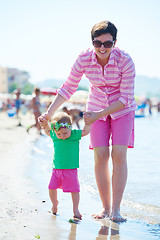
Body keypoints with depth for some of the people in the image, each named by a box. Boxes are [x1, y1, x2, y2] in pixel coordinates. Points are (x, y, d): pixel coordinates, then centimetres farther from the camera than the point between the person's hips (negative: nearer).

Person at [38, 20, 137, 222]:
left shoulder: (125, 61, -26)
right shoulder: (84, 59, -19)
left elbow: (126, 97, -22)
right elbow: (68, 88, -8)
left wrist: (98, 115, -27)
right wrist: (49, 113, -17)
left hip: (122, 109, -2)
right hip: (97, 109, 2)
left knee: (119, 154, -13)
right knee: (100, 156, -6)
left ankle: (116, 209, -7)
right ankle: (105, 207, 5)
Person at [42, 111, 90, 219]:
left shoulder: (75, 135, -8)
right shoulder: (54, 136, 1)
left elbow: (85, 131, -4)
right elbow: (47, 131, 20)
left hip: (70, 169, -3)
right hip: (56, 169, 3)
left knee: (74, 189, -3)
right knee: (52, 188, 6)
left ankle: (75, 209, 12)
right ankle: (55, 203, 34)